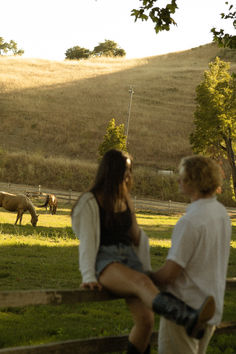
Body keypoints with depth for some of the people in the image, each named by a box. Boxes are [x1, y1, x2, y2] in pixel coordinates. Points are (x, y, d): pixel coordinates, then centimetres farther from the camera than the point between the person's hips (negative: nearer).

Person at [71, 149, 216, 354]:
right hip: (105, 262, -7)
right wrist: (89, 277, -18)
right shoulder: (91, 201, -1)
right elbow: (87, 240, -8)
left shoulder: (126, 201, 19)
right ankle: (189, 319, -63)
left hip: (129, 260, 7)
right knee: (141, 282, -38)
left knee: (146, 320, -16)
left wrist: (147, 270, 22)